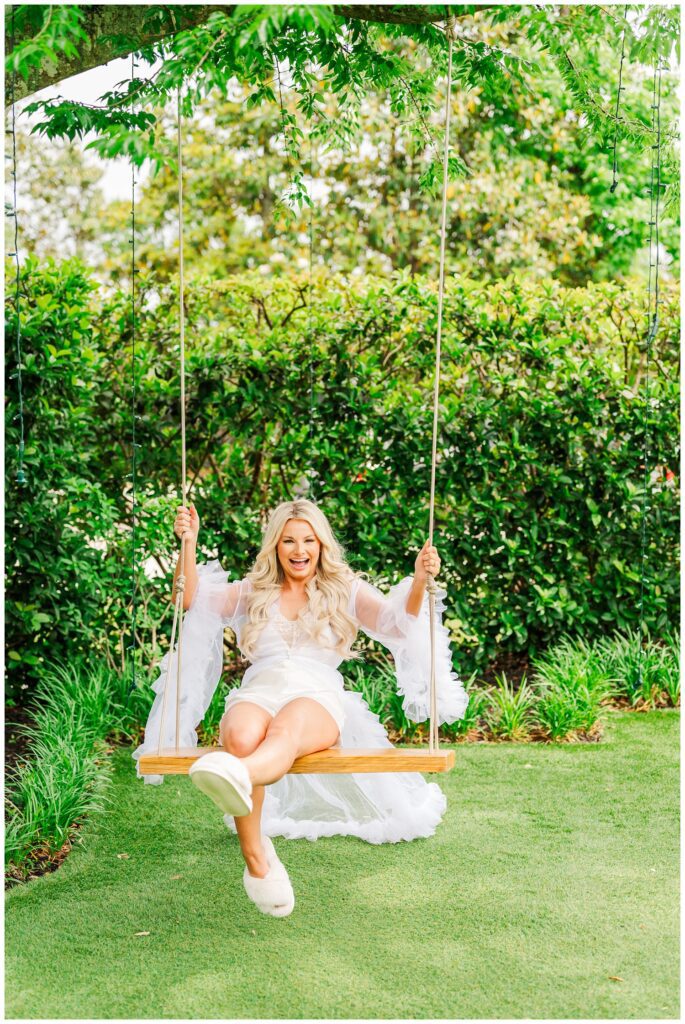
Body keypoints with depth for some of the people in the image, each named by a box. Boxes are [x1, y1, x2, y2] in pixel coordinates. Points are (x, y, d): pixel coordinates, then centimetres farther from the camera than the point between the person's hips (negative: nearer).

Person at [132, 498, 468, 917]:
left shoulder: (345, 591, 22)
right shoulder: (251, 592, 26)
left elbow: (397, 621, 6)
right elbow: (192, 599, 12)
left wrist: (419, 582, -13)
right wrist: (189, 544, -3)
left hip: (318, 699, -2)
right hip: (259, 694, 2)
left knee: (286, 730, -41)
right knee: (241, 737, -38)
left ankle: (236, 777, -74)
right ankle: (257, 859, -34)